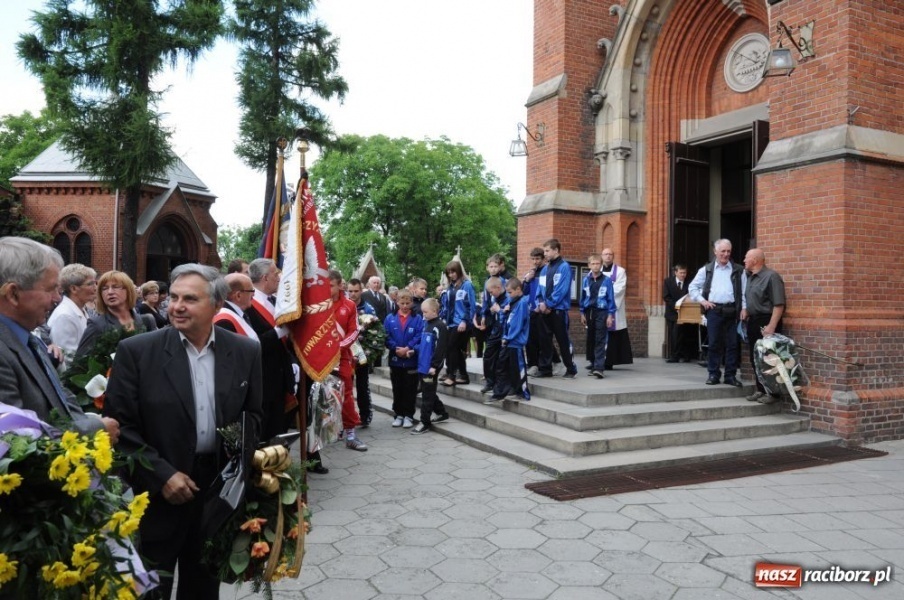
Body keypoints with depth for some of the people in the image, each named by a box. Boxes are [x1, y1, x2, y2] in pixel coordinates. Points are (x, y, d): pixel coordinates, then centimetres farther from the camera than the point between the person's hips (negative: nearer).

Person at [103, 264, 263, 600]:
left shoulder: (246, 352, -1)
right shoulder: (136, 351, -10)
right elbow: (120, 426, -9)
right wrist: (161, 475, -15)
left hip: (220, 488, 3)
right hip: (158, 494, -2)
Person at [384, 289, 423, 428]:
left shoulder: (417, 319, -2)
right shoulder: (390, 319, 1)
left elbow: (419, 337, -10)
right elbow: (387, 337, -4)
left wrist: (408, 349, -19)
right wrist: (397, 349, -16)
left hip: (412, 361, -1)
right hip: (395, 360, 2)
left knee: (410, 390, 6)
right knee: (397, 389, 11)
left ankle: (408, 416, 15)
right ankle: (398, 415, 22)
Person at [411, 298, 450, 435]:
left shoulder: (440, 326, -14)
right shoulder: (426, 324, 14)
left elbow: (440, 348, -18)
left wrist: (434, 365, -20)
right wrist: (414, 350, 9)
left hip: (431, 367, -9)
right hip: (423, 365, 9)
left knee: (427, 395, -2)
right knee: (428, 392, 17)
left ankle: (425, 422, 4)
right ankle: (441, 413, 31)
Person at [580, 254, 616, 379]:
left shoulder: (607, 280, -4)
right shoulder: (586, 280, 5)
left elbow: (611, 299, -2)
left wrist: (610, 315, -6)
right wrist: (582, 314, 9)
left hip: (602, 313, -4)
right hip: (589, 312, 4)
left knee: (600, 341, -8)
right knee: (590, 340, 11)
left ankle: (599, 368, -13)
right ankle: (593, 364, 23)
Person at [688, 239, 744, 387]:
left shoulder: (738, 270, 7)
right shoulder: (707, 269, 10)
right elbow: (692, 287, 14)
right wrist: (702, 300, 1)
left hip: (732, 311, 0)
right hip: (714, 310, 0)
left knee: (732, 344, 2)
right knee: (714, 343, 3)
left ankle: (730, 375, 10)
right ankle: (713, 374, 10)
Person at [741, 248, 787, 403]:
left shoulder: (771, 277, -14)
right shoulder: (749, 277, 12)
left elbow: (779, 305, -19)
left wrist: (771, 326, -24)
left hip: (766, 322, -9)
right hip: (753, 321, 9)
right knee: (755, 358, 12)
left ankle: (772, 392, 5)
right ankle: (760, 390, 22)